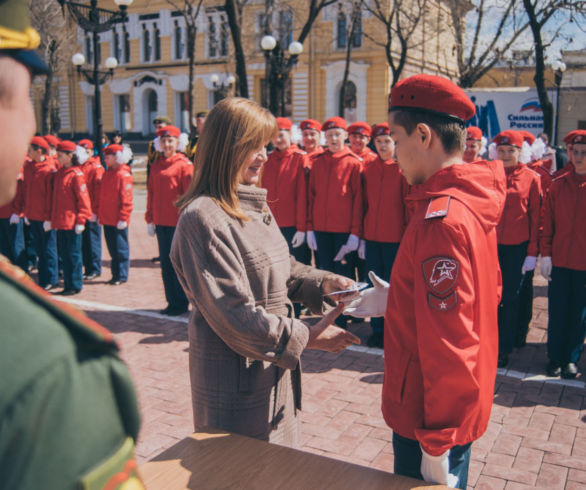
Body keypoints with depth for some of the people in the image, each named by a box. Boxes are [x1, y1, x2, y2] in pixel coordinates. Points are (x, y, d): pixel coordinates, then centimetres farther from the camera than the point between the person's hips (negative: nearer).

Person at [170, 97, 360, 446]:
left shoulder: (255, 205, 8)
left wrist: (323, 282, -2)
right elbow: (234, 316, -24)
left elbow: (282, 270, 16)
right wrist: (305, 336, -20)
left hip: (275, 366, 9)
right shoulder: (203, 218, -22)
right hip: (235, 375, -8)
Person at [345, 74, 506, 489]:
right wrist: (395, 302, 9)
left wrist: (436, 444, -19)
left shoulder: (441, 218, -27)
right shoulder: (473, 203, 3)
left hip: (432, 420, -9)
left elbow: (448, 347, -27)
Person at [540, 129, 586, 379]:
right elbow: (548, 222, 4)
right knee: (557, 311, 6)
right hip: (559, 259, 1)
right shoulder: (558, 185, 3)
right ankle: (555, 358, 20)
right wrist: (545, 254, -2)